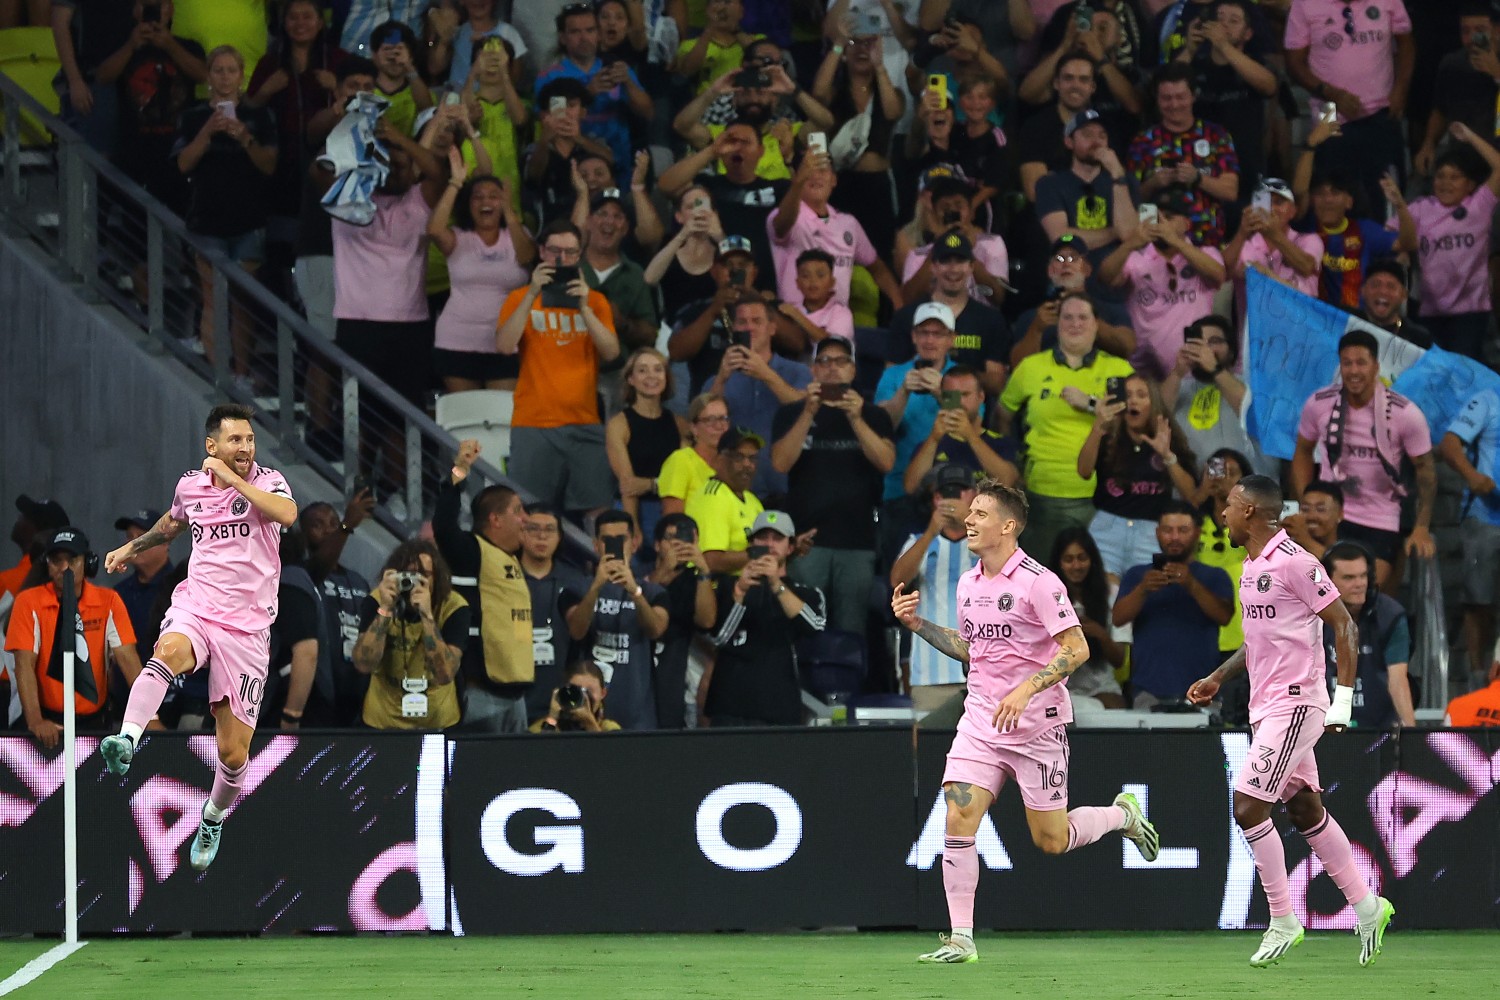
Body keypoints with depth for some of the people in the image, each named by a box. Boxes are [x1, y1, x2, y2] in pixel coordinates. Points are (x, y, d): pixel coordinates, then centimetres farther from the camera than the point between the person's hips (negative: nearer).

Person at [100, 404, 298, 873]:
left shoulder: (268, 481, -1)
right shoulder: (189, 485, 9)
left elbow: (287, 514, -25)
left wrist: (232, 478, -21)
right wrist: (134, 546, 31)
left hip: (247, 627, -1)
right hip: (195, 606, 1)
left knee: (234, 753, 0)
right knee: (170, 651, -39)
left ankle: (214, 816, 31)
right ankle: (127, 740, -58)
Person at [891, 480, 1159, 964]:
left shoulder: (1038, 582, -14)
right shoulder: (968, 584, 8)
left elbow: (1077, 649, -17)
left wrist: (1027, 688, -27)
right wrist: (917, 623, 11)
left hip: (1037, 724, -6)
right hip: (981, 720, 6)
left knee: (1051, 840, 3)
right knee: (958, 819, -12)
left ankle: (1123, 814, 33)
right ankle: (961, 938, -8)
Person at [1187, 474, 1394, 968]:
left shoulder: (1293, 561, -15)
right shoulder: (1252, 565, 13)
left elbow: (1344, 627, -15)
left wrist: (1343, 700, -19)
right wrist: (1218, 678, 19)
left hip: (1294, 703, -9)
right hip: (1266, 704, 9)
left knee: (1249, 807, -13)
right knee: (1305, 809, 13)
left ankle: (1283, 922, -3)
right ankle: (1366, 906, 22)